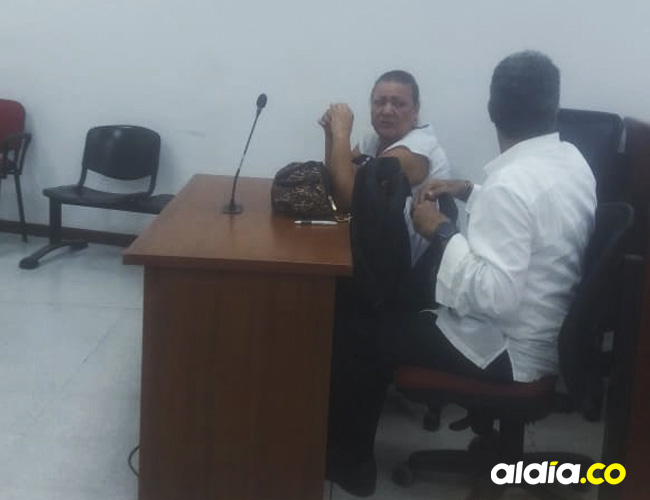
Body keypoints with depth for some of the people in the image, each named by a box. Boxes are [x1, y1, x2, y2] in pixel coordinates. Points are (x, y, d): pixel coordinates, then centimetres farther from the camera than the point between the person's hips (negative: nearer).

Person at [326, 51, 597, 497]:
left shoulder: (511, 182, -29)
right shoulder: (572, 160, -1)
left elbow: (493, 296, -33)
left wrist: (442, 231, -22)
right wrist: (471, 194, 7)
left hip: (507, 350, -9)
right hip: (553, 333, 9)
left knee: (364, 336, 7)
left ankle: (351, 464, 23)